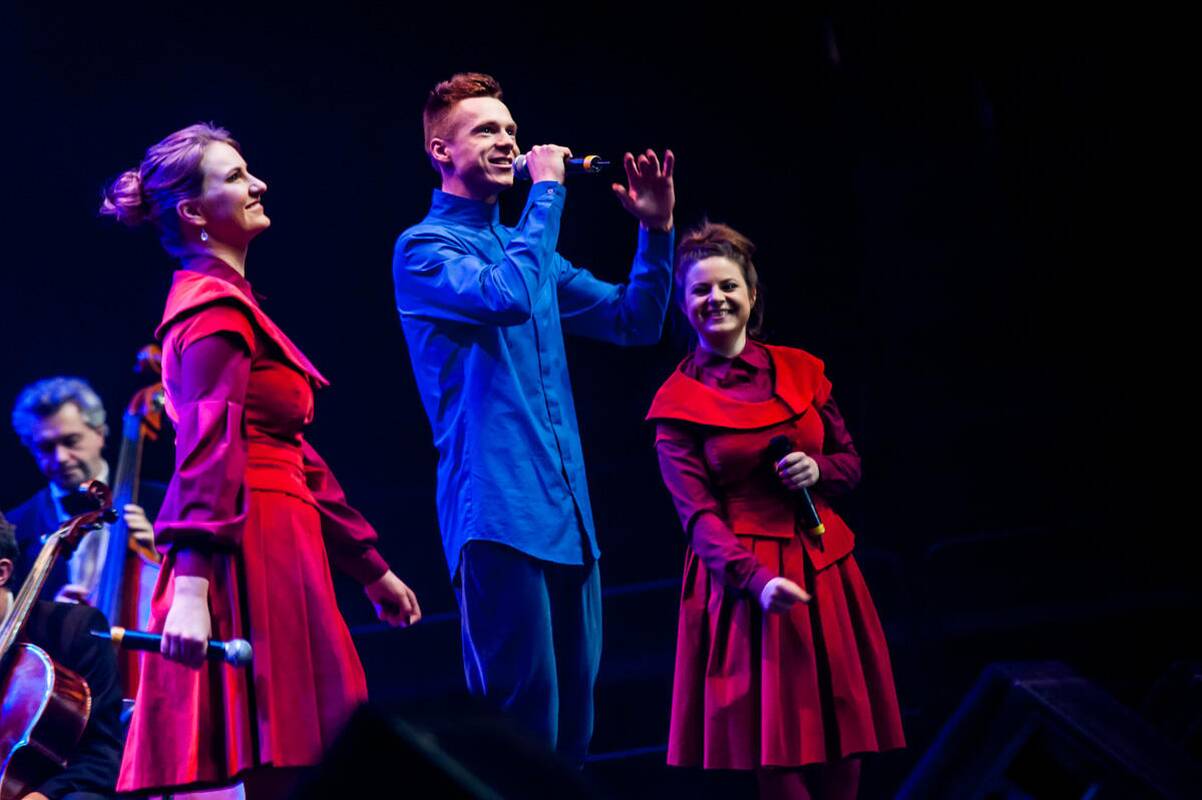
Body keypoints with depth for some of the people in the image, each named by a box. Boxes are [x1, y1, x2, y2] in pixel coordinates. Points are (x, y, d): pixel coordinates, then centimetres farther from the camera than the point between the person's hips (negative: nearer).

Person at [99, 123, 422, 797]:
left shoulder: (225, 301, 23)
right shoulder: (216, 306, -7)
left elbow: (289, 453, 25)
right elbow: (210, 446, -21)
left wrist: (370, 566, 26)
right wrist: (191, 583, -32)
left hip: (273, 547, 10)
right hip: (254, 554, -10)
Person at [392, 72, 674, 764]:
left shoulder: (526, 244, 21)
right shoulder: (425, 247, -2)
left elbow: (635, 323, 21)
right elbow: (510, 297, -21)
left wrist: (656, 230, 8)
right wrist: (547, 190, -11)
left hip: (569, 516, 8)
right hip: (500, 515, -8)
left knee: (571, 729, 9)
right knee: (521, 731, -12)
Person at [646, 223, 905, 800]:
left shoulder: (800, 371, 8)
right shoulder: (677, 403, -2)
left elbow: (850, 462, 16)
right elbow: (697, 514, -10)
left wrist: (817, 470, -7)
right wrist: (757, 579, -25)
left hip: (824, 572, 4)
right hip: (741, 579, -4)